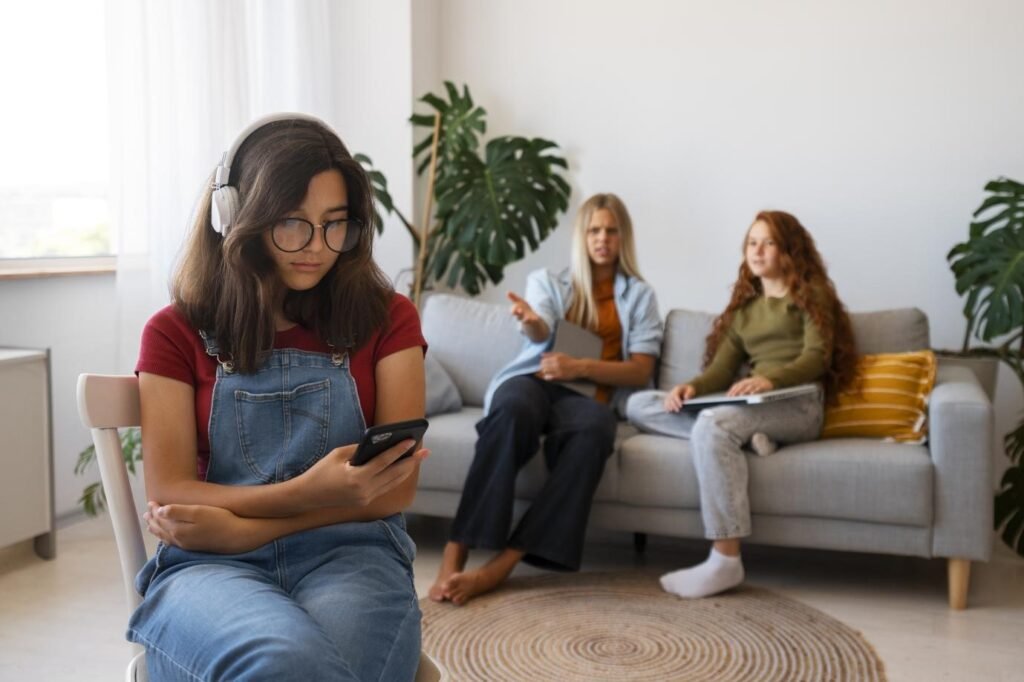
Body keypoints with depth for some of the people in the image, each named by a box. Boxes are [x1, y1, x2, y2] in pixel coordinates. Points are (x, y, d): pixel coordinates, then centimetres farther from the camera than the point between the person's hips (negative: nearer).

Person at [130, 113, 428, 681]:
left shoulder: (386, 319, 8)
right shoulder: (176, 333, 8)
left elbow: (395, 488, 2)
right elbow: (169, 494, 0)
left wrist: (244, 527, -9)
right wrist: (307, 492, -18)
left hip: (350, 552, 0)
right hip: (210, 562, 0)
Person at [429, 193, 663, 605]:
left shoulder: (639, 295, 18)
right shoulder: (546, 281, 18)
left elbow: (640, 371, 7)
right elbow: (541, 333, -4)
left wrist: (579, 367, -10)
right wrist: (529, 320, -30)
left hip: (587, 394, 0)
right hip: (532, 381, 0)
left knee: (593, 431, -38)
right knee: (513, 412, -39)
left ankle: (503, 563, -42)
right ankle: (455, 552, -42)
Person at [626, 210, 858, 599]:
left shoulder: (811, 294, 10)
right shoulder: (744, 308, 27)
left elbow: (817, 357, -6)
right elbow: (721, 370, 15)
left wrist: (770, 378, -27)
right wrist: (691, 387, -9)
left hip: (798, 405, -6)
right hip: (752, 405, 7)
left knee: (712, 423, -39)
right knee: (639, 404, -9)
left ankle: (726, 561, -38)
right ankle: (742, 435, -26)